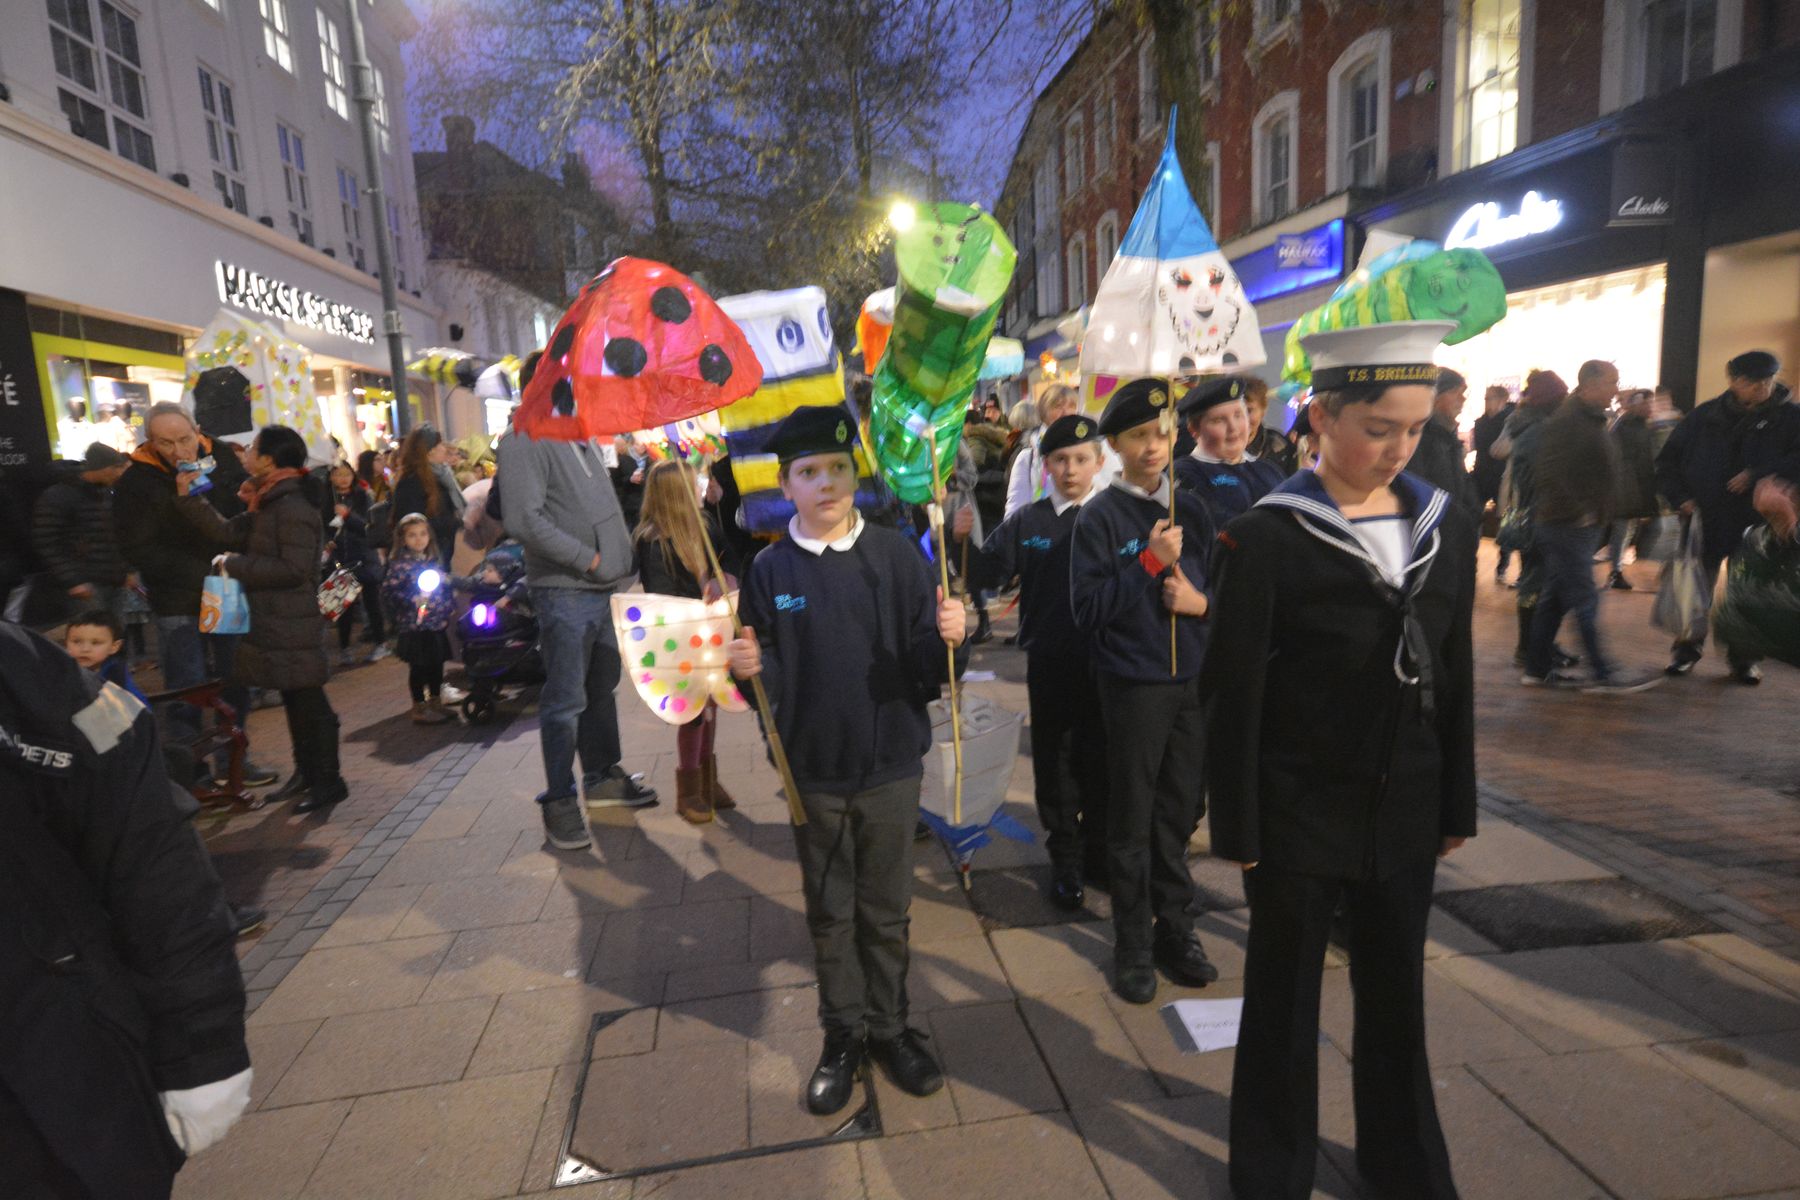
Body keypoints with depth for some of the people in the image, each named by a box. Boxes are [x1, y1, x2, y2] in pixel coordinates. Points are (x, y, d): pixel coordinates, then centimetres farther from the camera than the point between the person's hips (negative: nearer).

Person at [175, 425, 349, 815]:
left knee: (308, 702, -3)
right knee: (296, 701, 17)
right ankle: (307, 772, 29)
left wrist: (235, 565, -16)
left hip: (291, 627, -10)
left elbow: (294, 569, -23)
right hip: (275, 623, 10)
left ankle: (328, 781, 6)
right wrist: (190, 498, 5)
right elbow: (228, 533, 8)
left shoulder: (292, 507, -18)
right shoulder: (269, 503, 13)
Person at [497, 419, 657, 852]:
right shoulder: (525, 441, -11)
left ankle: (602, 776, 32)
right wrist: (588, 558, -17)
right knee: (566, 700, -1)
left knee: (602, 688, 17)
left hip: (608, 587, 8)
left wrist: (623, 554, 7)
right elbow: (525, 521, -20)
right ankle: (559, 799, 12)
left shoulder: (587, 440, 16)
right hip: (564, 592, -8)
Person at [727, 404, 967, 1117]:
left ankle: (889, 1027, 35)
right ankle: (843, 1035, 35)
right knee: (830, 914, 16)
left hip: (890, 767, 0)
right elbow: (770, 680, -1)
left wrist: (948, 640, -26)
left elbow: (931, 673, -5)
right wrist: (751, 670, -22)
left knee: (886, 912, 14)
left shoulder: (897, 557, -5)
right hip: (812, 771, 1)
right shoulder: (770, 571, -3)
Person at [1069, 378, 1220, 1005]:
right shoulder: (1100, 517, -6)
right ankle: (1134, 943, 23)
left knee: (1178, 812, 14)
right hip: (1133, 686, -4)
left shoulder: (1193, 510, 7)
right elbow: (1088, 607, -12)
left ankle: (1176, 929, 31)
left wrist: (1200, 600, -9)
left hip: (1190, 680, 4)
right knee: (1132, 820, 7)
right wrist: (1150, 563, -19)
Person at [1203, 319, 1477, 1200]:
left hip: (1404, 814, 5)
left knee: (1396, 994, 21)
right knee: (1283, 999, 14)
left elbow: (1455, 680, 8)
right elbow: (1233, 699, -12)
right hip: (1298, 817, -4)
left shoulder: (1446, 527, 2)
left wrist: (1456, 805, 11)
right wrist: (1237, 830, -10)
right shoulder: (1264, 538, -14)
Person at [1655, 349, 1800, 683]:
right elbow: (1667, 461, 6)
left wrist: (1757, 475, -23)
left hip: (1755, 526, -1)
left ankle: (1744, 658, 23)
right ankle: (1686, 650, 22)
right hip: (1704, 521, 1)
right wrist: (1680, 498, -6)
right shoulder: (1704, 417, 1)